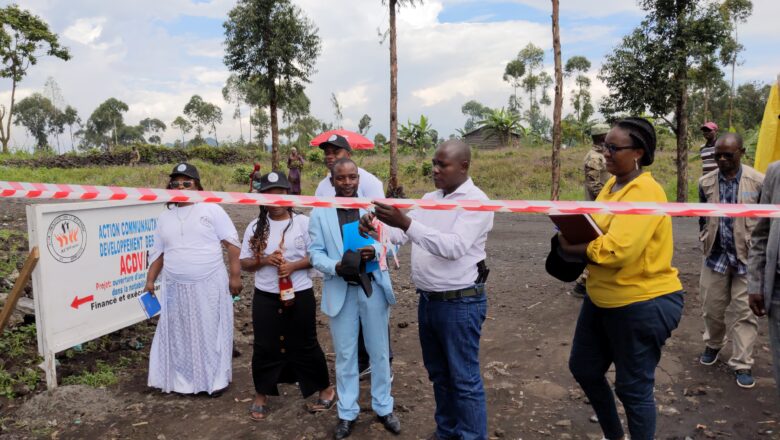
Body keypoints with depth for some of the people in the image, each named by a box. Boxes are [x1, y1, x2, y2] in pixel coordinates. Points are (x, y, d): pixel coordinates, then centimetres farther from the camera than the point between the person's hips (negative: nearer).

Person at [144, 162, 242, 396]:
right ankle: (184, 380, 25)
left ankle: (216, 379, 21)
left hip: (210, 285, -4)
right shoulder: (165, 217, 12)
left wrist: (235, 275, -11)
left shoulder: (212, 210, -3)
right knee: (181, 335, 11)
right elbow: (158, 253, 17)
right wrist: (150, 280, 10)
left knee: (212, 332, 6)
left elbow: (232, 244, -6)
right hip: (176, 288, 4)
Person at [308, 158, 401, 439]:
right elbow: (315, 252, -2)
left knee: (379, 352, 13)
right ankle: (347, 413, 27)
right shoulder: (320, 213, 0)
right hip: (341, 292, 0)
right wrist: (335, 267, -22)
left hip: (373, 289, 1)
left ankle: (383, 408, 31)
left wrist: (374, 251, -22)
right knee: (345, 355, 11)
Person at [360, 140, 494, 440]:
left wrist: (406, 223, -34)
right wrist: (376, 227, -14)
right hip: (428, 300, 8)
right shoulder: (429, 199, 9)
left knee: (464, 378, 3)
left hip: (460, 303, -7)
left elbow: (453, 247, -27)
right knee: (438, 373, 20)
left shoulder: (476, 202, -14)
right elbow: (402, 235, 7)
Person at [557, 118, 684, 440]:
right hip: (602, 297, 10)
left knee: (633, 387, 6)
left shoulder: (645, 193, -23)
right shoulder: (613, 184, 6)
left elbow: (615, 250, -33)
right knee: (583, 368, 21)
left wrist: (570, 248, -17)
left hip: (643, 303, -10)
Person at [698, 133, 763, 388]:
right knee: (712, 308, 12)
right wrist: (706, 242, 11)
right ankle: (713, 344, 38)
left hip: (748, 257, -3)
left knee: (745, 312, 2)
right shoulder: (706, 182, -1)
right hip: (716, 255, 3)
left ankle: (742, 364, 13)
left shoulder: (758, 181, -10)